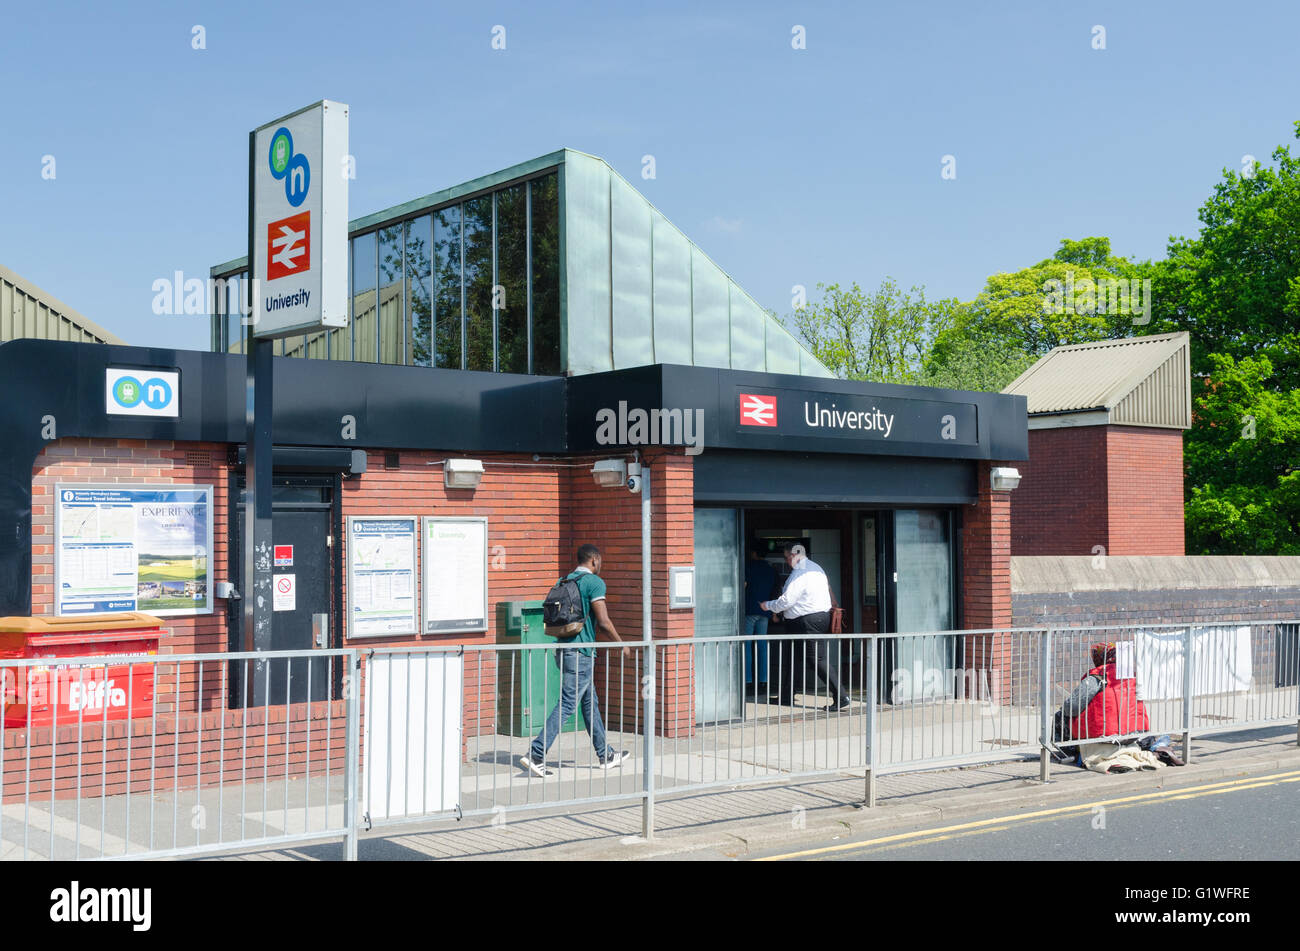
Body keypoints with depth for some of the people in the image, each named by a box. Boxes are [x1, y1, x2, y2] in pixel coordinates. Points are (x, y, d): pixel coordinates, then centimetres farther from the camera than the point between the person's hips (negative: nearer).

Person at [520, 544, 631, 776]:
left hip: (563, 650, 9)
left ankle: (605, 755, 26)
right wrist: (621, 644, -1)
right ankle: (535, 755, -14)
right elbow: (603, 621, -15)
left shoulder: (563, 581, 13)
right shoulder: (594, 582, -10)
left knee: (590, 702, 17)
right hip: (581, 652, -9)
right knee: (567, 705, -8)